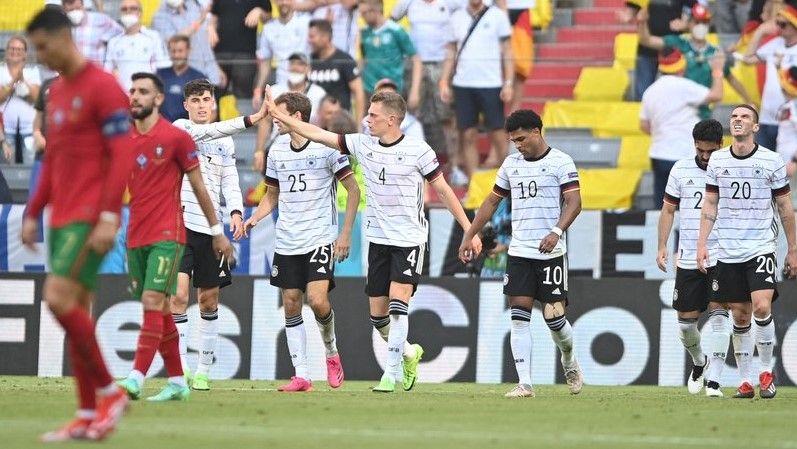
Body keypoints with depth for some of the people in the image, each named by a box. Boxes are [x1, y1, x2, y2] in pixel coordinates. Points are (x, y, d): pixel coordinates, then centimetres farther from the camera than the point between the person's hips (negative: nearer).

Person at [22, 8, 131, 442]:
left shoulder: (103, 87, -9)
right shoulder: (56, 92, 17)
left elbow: (122, 156, -15)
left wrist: (109, 217, -20)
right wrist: (33, 214, 19)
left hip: (90, 218, -9)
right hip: (61, 217, 9)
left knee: (59, 299, -18)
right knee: (74, 311, 5)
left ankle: (109, 391, -6)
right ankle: (88, 417, 7)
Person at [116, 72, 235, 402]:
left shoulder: (176, 137, -4)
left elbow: (198, 186, 2)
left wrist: (217, 231, 6)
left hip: (167, 236, -6)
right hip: (136, 236, 6)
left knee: (152, 302, -17)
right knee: (159, 310, 9)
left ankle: (135, 380, -26)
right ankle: (177, 382, 17)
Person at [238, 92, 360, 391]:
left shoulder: (326, 147, -8)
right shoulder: (277, 151, 8)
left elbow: (353, 190, -3)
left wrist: (345, 234, -9)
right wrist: (254, 218, 1)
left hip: (320, 239, -5)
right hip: (286, 241, 5)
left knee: (317, 299, -19)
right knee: (291, 303, 2)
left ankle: (331, 352, 10)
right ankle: (301, 376, 6)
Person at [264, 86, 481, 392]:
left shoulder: (417, 150, -10)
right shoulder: (363, 145, 2)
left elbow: (443, 190, -3)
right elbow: (317, 135, 4)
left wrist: (469, 229, -4)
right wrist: (277, 114, -1)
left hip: (409, 240, -5)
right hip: (378, 238, 5)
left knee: (398, 302, -18)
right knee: (377, 314, 6)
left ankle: (391, 373, -14)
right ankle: (408, 353, 32)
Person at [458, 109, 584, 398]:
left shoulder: (560, 162, -4)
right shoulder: (511, 163, 12)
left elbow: (574, 202, -11)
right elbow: (492, 202, 20)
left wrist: (557, 231, -27)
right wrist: (469, 237, 16)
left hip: (550, 253, -4)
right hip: (519, 252, 4)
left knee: (553, 315, -3)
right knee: (519, 316, -6)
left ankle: (569, 363, 27)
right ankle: (524, 383, -7)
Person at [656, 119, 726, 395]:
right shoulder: (681, 170, 5)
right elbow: (668, 209, 12)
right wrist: (662, 246, 4)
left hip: (722, 258, -3)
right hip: (688, 258, 3)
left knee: (718, 315, -14)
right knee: (686, 319, 6)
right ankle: (699, 363, 35)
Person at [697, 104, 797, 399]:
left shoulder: (771, 161, -1)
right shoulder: (717, 161, 6)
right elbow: (710, 205, 12)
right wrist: (702, 243, 3)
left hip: (761, 249, -3)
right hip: (728, 252, 3)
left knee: (761, 307, -20)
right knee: (740, 316, 4)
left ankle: (766, 371, -3)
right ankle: (745, 381, 13)